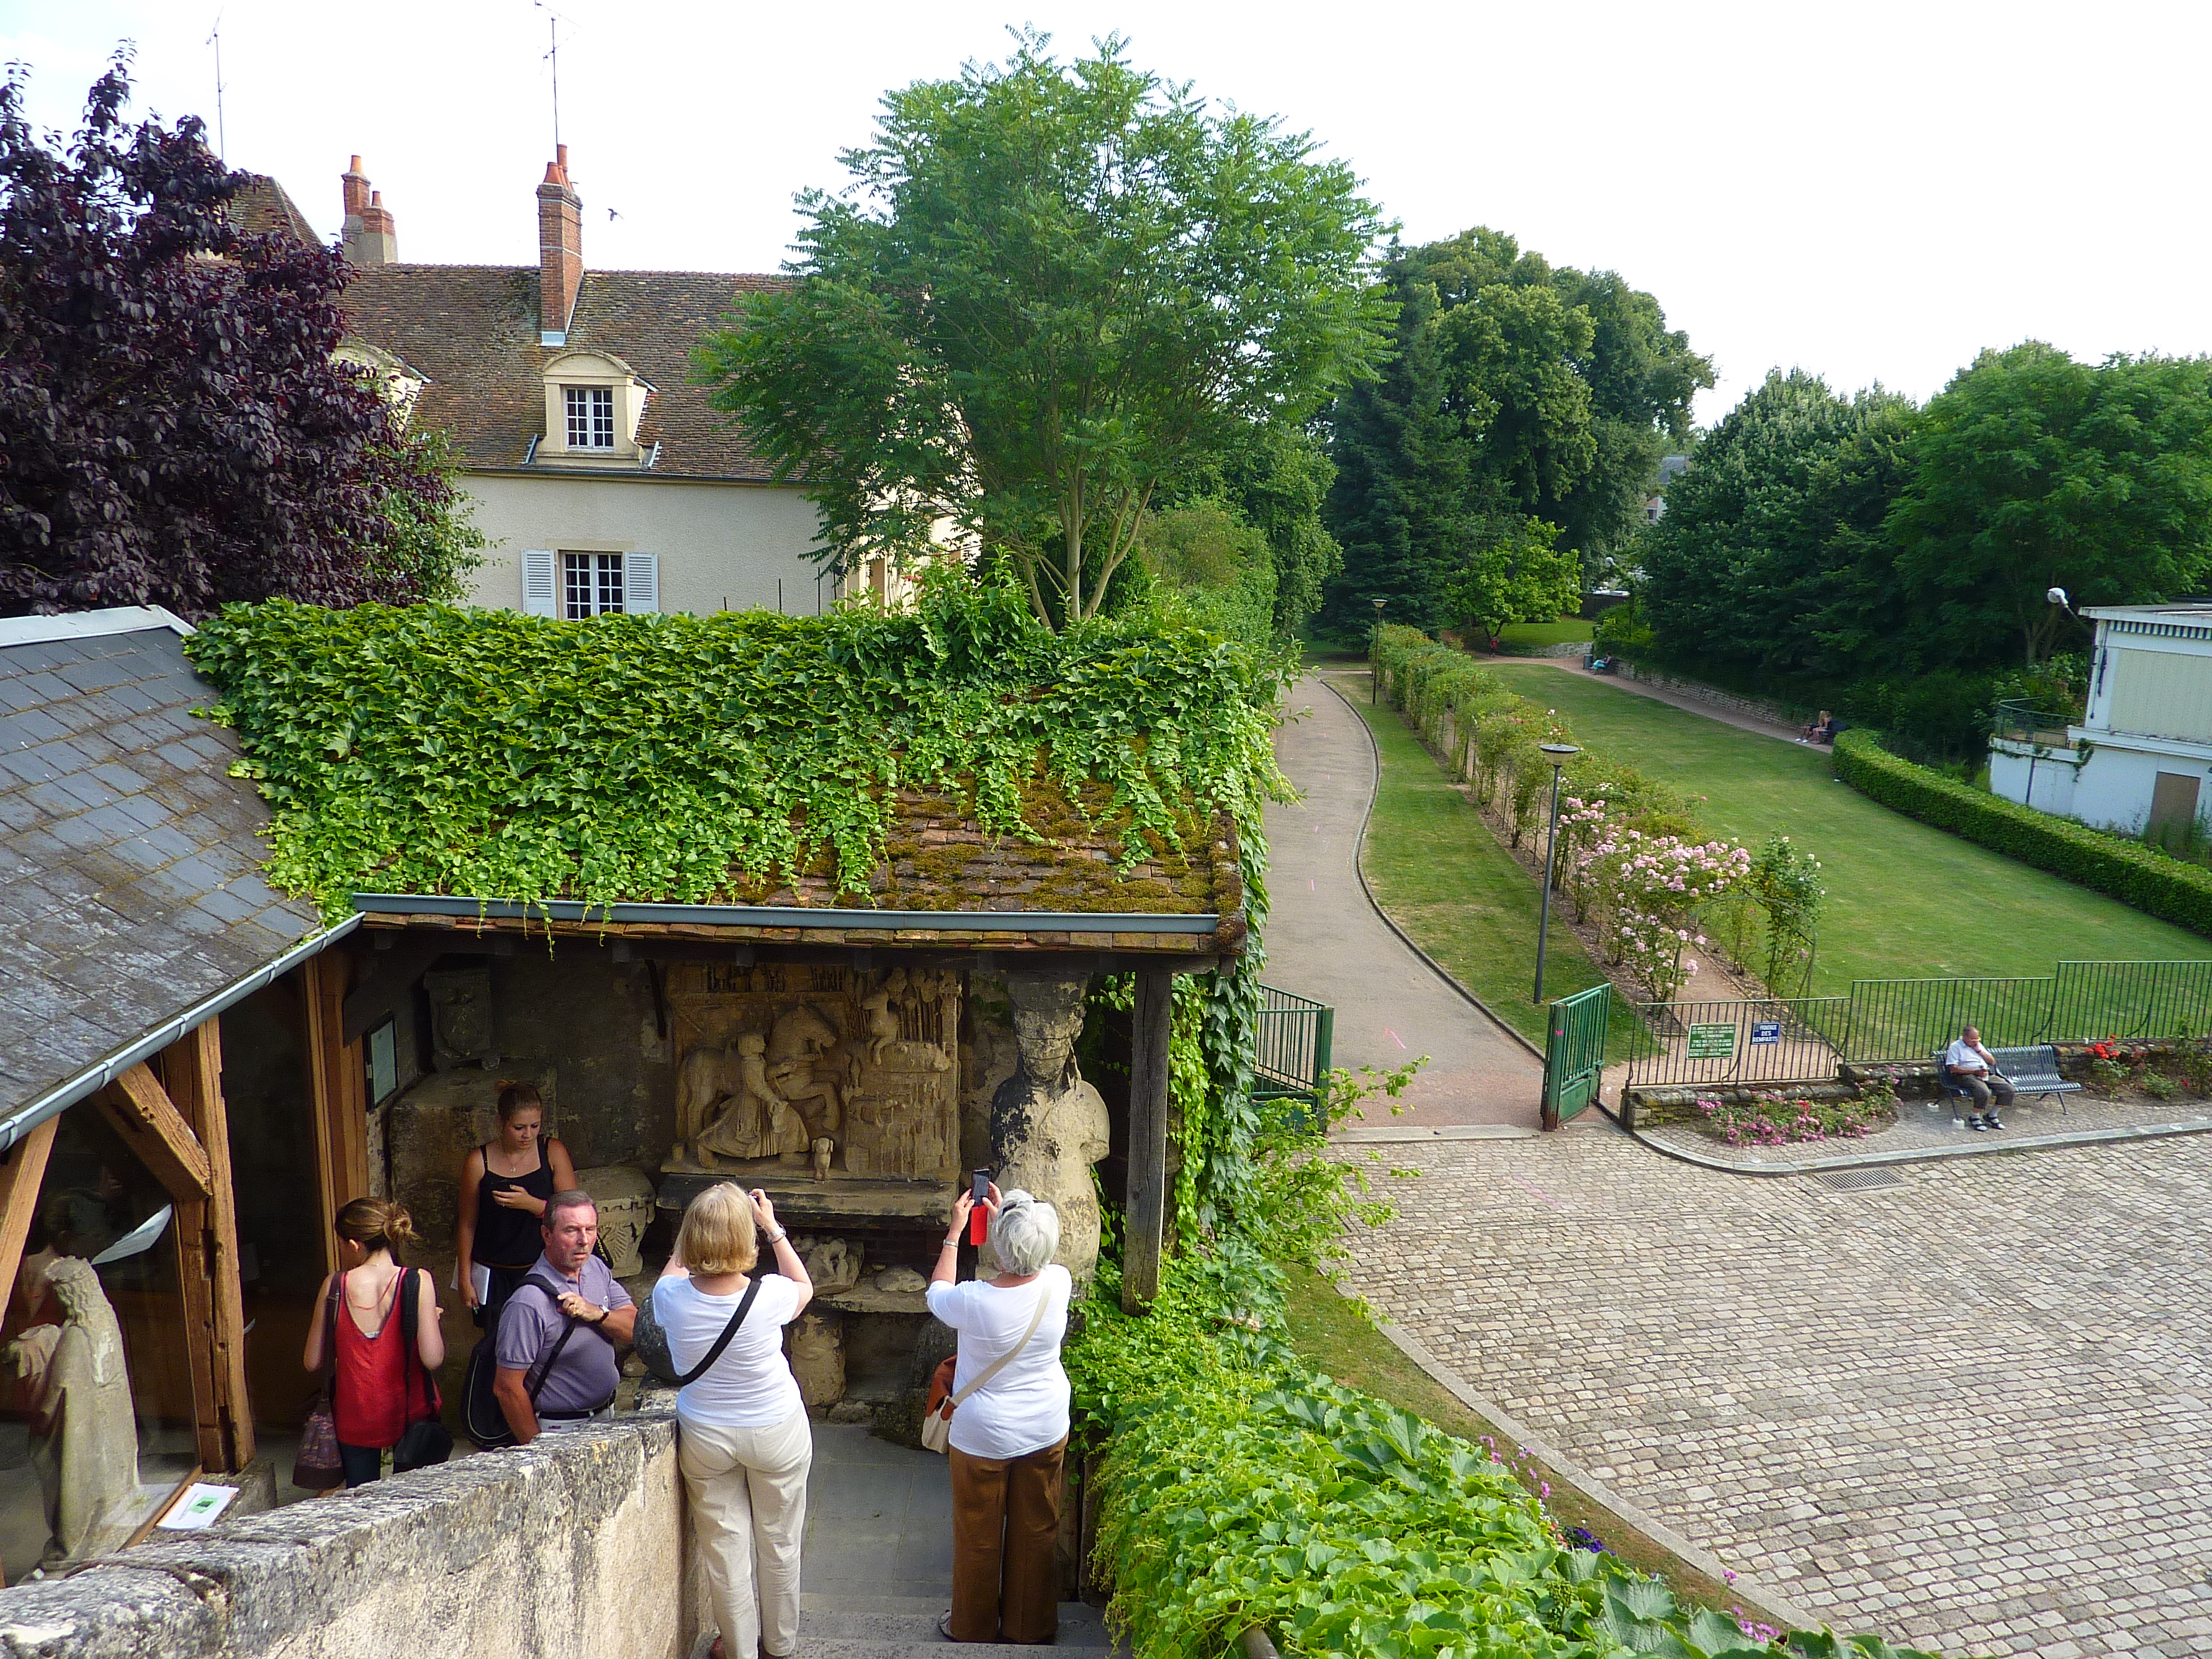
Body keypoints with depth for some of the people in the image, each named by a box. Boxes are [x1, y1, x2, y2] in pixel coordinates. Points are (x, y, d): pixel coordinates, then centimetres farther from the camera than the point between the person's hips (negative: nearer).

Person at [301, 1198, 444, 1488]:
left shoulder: (334, 1285, -8)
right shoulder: (418, 1282, -14)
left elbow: (312, 1362, 0)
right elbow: (432, 1359, -18)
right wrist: (432, 1320, -1)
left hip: (353, 1417, 1)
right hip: (407, 1410, -1)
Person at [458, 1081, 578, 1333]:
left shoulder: (553, 1153, -6)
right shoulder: (478, 1163, -7)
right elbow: (468, 1225, 2)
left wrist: (531, 1204, -22)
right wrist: (465, 1279, 4)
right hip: (494, 1276, 0)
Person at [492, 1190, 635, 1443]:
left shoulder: (597, 1268, 2)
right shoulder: (528, 1303, -21)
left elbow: (637, 1328, -1)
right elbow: (507, 1388, -18)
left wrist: (597, 1314, -19)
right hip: (557, 1430, -6)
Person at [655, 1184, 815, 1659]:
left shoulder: (670, 1297, -20)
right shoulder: (769, 1296, -25)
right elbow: (805, 1286, 1)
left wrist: (698, 1225, 6)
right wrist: (773, 1227, 1)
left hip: (705, 1437, 1)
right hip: (777, 1433, -1)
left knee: (725, 1546, 15)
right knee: (778, 1543, 18)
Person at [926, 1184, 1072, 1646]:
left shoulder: (974, 1301, -29)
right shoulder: (1058, 1283, -19)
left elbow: (937, 1292, -4)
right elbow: (1036, 1263, 7)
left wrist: (956, 1230, 2)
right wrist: (1004, 1217, 9)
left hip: (984, 1437, -3)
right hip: (1048, 1430, 3)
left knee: (978, 1537, 18)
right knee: (1036, 1531, 21)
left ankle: (973, 1626, 37)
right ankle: (1031, 1625, 38)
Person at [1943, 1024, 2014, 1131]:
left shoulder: (1978, 1045, 23)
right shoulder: (1956, 1046, 0)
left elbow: (1992, 1062, 20)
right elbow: (1953, 1068, -10)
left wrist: (1979, 1050, 4)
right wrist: (1975, 1072, -16)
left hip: (1986, 1074, 7)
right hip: (1966, 1076, -7)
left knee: (2008, 1089, -11)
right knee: (1983, 1092, -35)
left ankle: (1992, 1115, 5)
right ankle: (1975, 1117, -12)